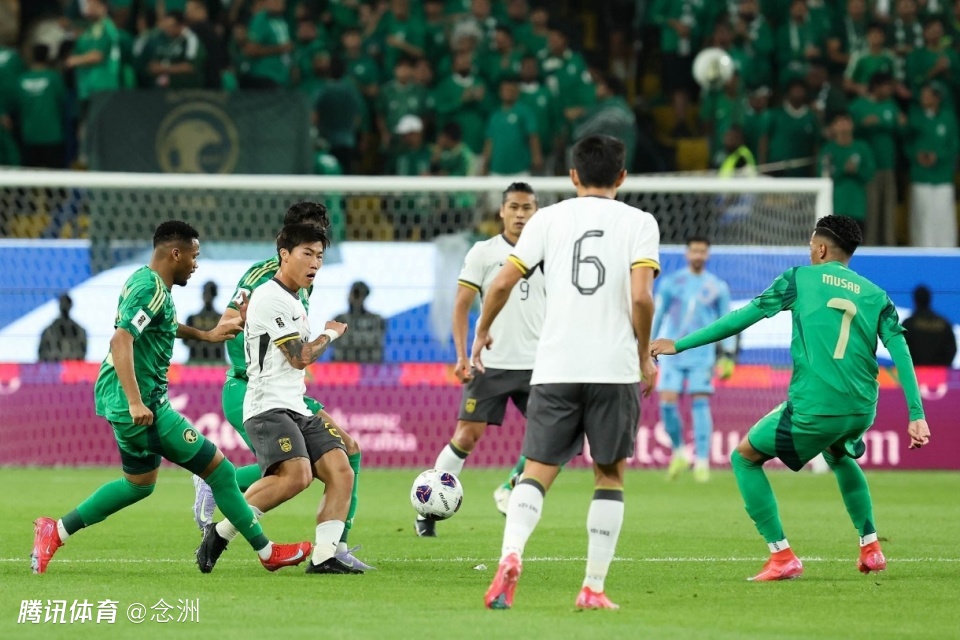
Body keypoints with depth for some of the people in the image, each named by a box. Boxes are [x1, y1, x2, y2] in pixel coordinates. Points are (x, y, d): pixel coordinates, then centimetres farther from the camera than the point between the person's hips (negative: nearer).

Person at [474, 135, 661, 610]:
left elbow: (503, 282, 2)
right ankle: (593, 588, 7)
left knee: (538, 472, 5)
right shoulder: (639, 223, 3)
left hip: (555, 369, 1)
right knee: (610, 478, 12)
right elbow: (641, 296, -10)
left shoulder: (549, 218, 7)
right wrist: (645, 357, 4)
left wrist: (482, 331, 19)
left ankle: (511, 555, -21)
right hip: (615, 370, -1)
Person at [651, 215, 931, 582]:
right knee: (839, 456, 39)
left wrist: (680, 345, 6)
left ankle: (782, 557, 4)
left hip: (812, 408, -5)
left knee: (744, 458, 14)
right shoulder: (875, 295, 12)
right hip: (861, 410, 5)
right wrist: (916, 415, 1)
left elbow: (742, 318, 1)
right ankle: (870, 548, 32)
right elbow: (901, 352, 2)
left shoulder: (800, 279, 4)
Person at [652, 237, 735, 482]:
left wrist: (728, 358, 2)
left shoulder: (717, 287, 6)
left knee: (700, 404, -9)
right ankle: (678, 452, 12)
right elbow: (656, 316, 12)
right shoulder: (671, 283, 7)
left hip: (702, 356, -1)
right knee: (667, 403, -9)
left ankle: (702, 462, -7)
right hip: (673, 353, 1)